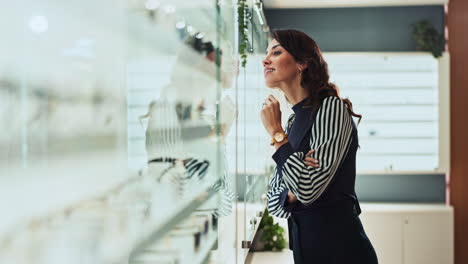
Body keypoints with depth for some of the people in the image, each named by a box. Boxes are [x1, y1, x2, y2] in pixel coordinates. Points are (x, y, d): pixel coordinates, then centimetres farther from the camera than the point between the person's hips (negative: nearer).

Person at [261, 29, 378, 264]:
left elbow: (307, 189, -23)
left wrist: (276, 132, -13)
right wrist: (292, 196, -13)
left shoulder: (331, 108, -13)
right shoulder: (293, 120, 9)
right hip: (305, 245, 7)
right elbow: (274, 198, 10)